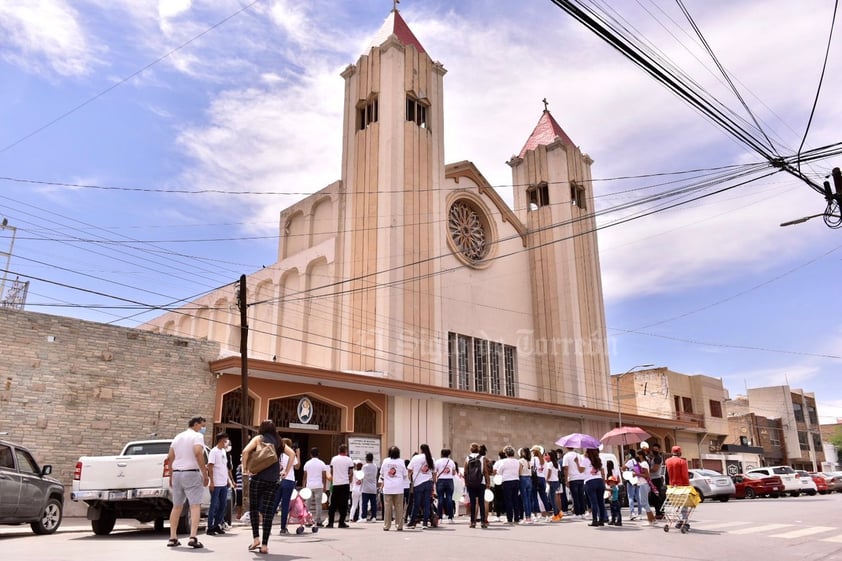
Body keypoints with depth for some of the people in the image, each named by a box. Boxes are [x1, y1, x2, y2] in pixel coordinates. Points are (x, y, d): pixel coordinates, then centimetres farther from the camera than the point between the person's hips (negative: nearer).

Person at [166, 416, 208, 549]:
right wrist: (205, 474, -18)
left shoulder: (178, 437, 16)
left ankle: (173, 538, 15)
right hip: (192, 473, -7)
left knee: (176, 506, 15)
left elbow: (169, 458, 14)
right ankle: (193, 538, -17)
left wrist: (171, 476, 21)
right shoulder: (197, 436, -6)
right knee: (195, 506, -7)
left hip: (177, 473, 7)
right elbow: (198, 453, -21)